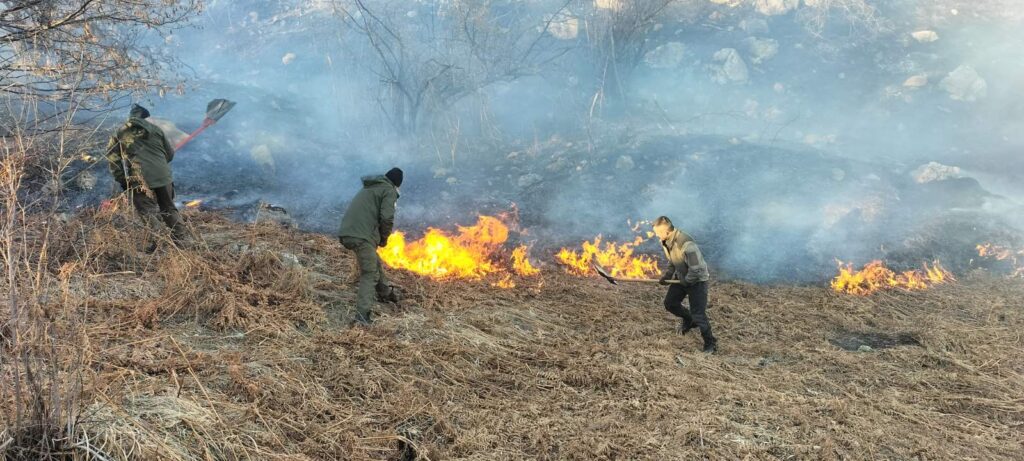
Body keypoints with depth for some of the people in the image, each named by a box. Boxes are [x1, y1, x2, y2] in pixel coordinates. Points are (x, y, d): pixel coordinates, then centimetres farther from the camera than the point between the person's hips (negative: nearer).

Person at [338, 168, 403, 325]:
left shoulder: (368, 188, 27)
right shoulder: (389, 190, 1)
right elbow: (387, 218, -11)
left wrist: (378, 236, 26)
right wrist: (384, 238, 5)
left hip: (346, 233, 8)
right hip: (362, 236, -8)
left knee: (375, 263, 26)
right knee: (370, 274, -7)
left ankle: (386, 293, 44)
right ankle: (363, 313, -19)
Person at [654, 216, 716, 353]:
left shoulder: (686, 244, -36)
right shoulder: (666, 241, -9)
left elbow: (697, 269, -31)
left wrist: (686, 281, -18)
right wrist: (666, 274, -5)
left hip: (697, 280, -8)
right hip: (681, 277, 8)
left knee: (698, 314, -6)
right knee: (670, 303, 15)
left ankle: (710, 343, 14)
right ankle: (688, 320, 43)